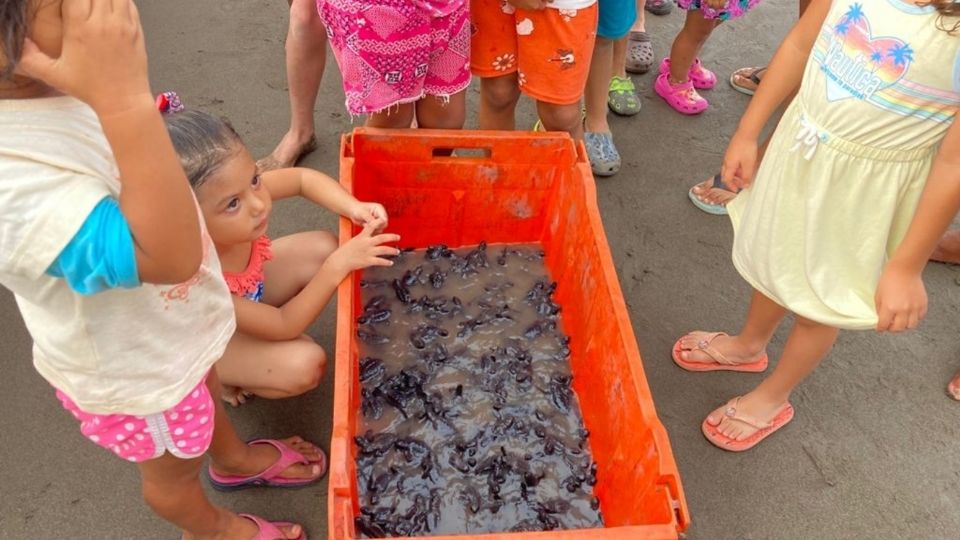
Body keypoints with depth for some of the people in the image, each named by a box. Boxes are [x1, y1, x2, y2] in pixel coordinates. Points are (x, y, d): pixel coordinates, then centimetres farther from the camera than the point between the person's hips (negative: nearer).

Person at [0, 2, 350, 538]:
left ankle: (236, 458, 69)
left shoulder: (44, 81, -16)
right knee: (175, 471, 27)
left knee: (205, 394, 37)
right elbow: (170, 256, -51)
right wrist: (125, 97, -55)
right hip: (134, 372, -7)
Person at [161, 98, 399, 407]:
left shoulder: (242, 188, -32)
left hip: (244, 294, 6)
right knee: (305, 366, -25)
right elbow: (283, 326, -33)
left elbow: (303, 178, -10)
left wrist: (353, 208, -28)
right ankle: (219, 377, 2)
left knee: (324, 248, -9)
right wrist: (338, 266, -39)